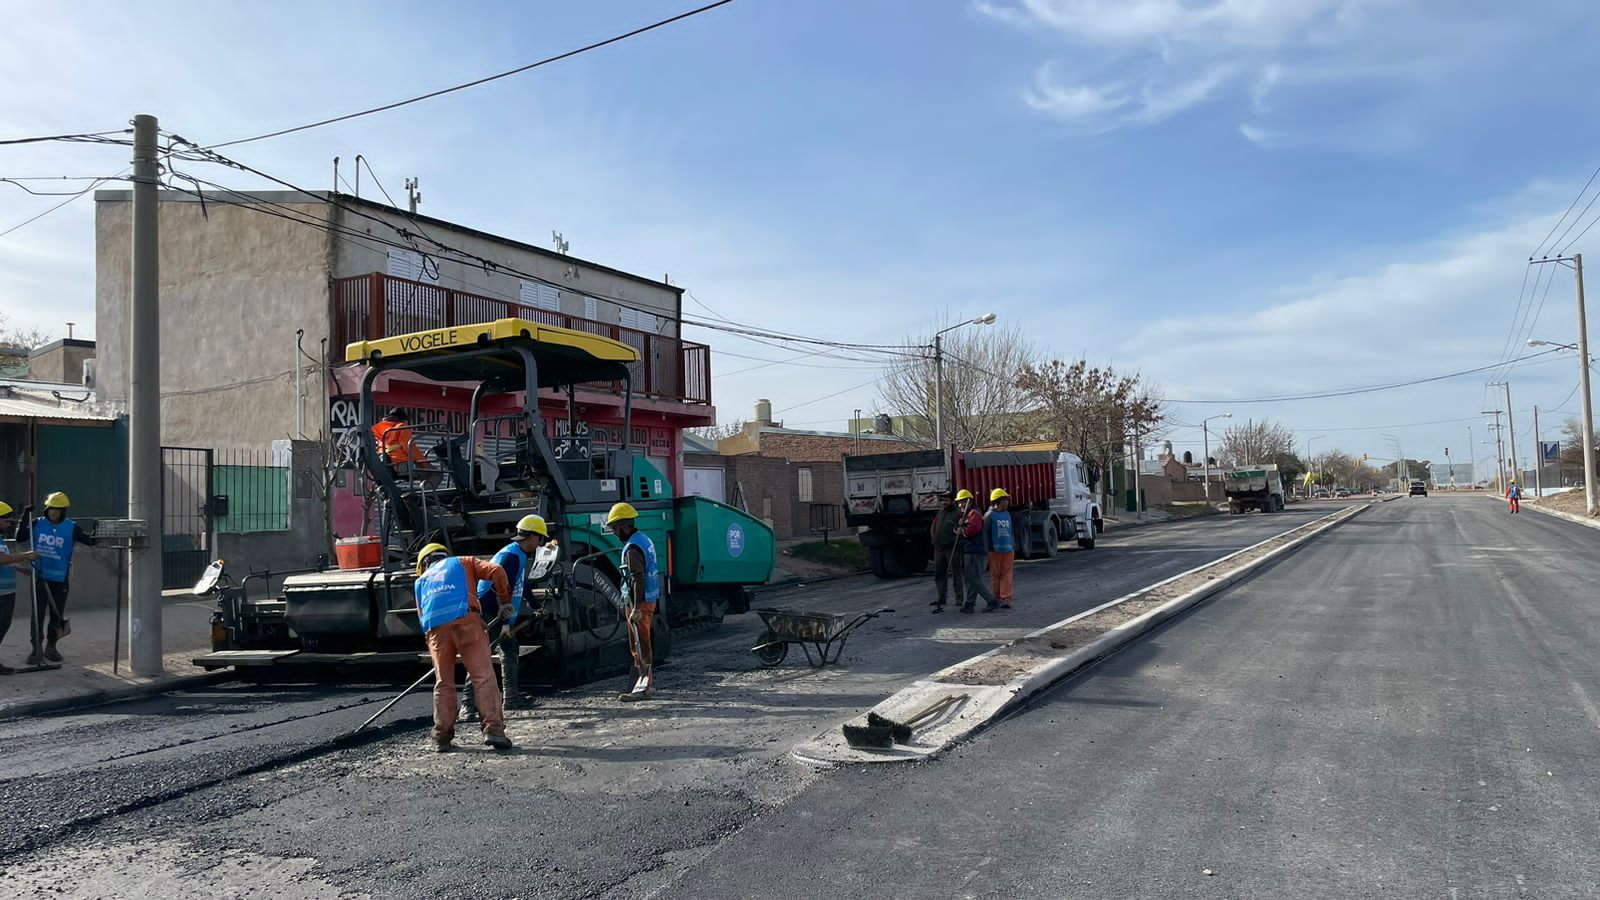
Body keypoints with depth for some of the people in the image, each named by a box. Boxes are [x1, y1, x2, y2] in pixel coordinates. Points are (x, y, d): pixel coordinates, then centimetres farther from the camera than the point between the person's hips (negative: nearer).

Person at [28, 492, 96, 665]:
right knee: (37, 613, -4)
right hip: (39, 576, 0)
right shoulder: (37, 524, 1)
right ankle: (37, 649, 1)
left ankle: (51, 647, 26)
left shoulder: (71, 528, -3)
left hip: (60, 578, 0)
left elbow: (90, 541, -7)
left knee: (57, 614, 10)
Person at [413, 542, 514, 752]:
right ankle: (493, 730, -13)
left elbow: (422, 615, 24)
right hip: (465, 619, -3)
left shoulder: (421, 581, 34)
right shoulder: (462, 562, 27)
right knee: (484, 676, -4)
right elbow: (496, 571, 11)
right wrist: (505, 600, 19)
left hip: (435, 629, 3)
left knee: (443, 683, 14)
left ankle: (442, 737, 15)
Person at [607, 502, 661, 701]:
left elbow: (638, 579, -24)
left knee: (640, 645, -6)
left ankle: (645, 687, -4)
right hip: (650, 599, 10)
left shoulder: (632, 548, -18)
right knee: (642, 643, 17)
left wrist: (636, 608, -26)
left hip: (640, 602, -10)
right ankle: (648, 681, 26)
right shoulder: (644, 539, 14)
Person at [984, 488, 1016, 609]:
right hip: (995, 550, -4)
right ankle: (995, 599, 13)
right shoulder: (990, 515, -4)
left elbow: (1011, 532, 18)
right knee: (995, 575, 4)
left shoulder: (1007, 514, 12)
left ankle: (1005, 599, -2)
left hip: (1008, 550, 4)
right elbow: (985, 533, -6)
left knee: (1006, 575, -1)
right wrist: (987, 550, -10)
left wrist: (1014, 549, 16)